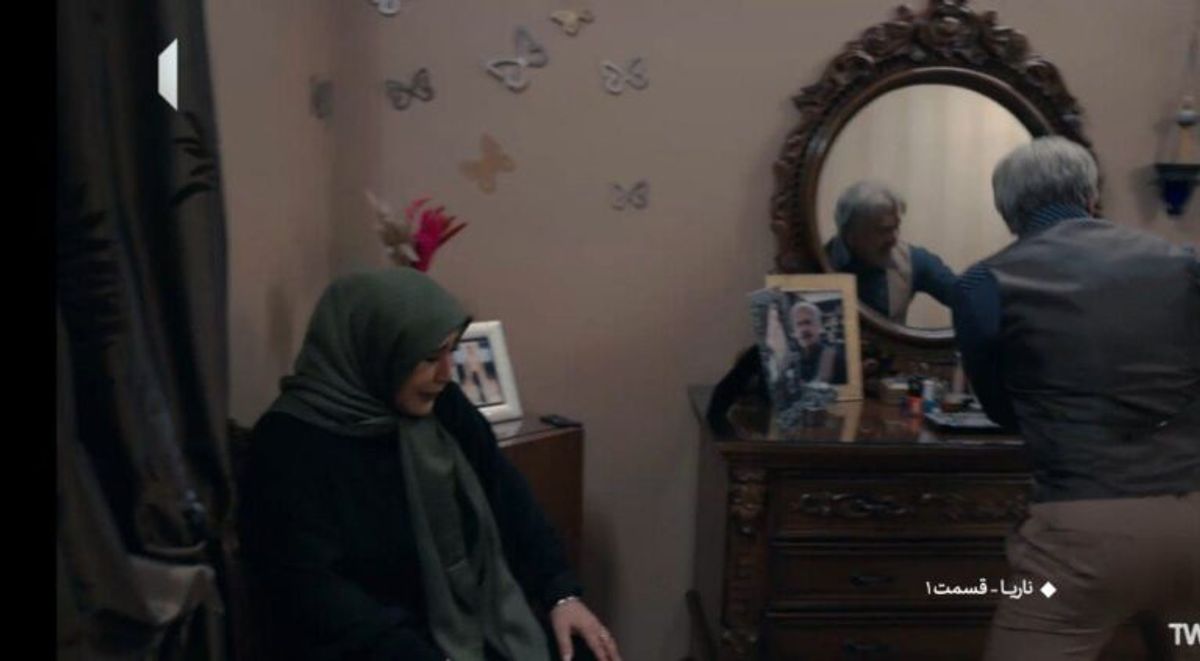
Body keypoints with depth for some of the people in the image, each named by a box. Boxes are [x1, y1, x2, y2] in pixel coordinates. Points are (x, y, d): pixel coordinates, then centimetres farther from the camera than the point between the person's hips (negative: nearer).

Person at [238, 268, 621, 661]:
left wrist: (561, 593, -1)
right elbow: (310, 588, -20)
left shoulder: (441, 405, 4)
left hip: (482, 612, 6)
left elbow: (507, 500, 11)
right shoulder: (292, 443, -15)